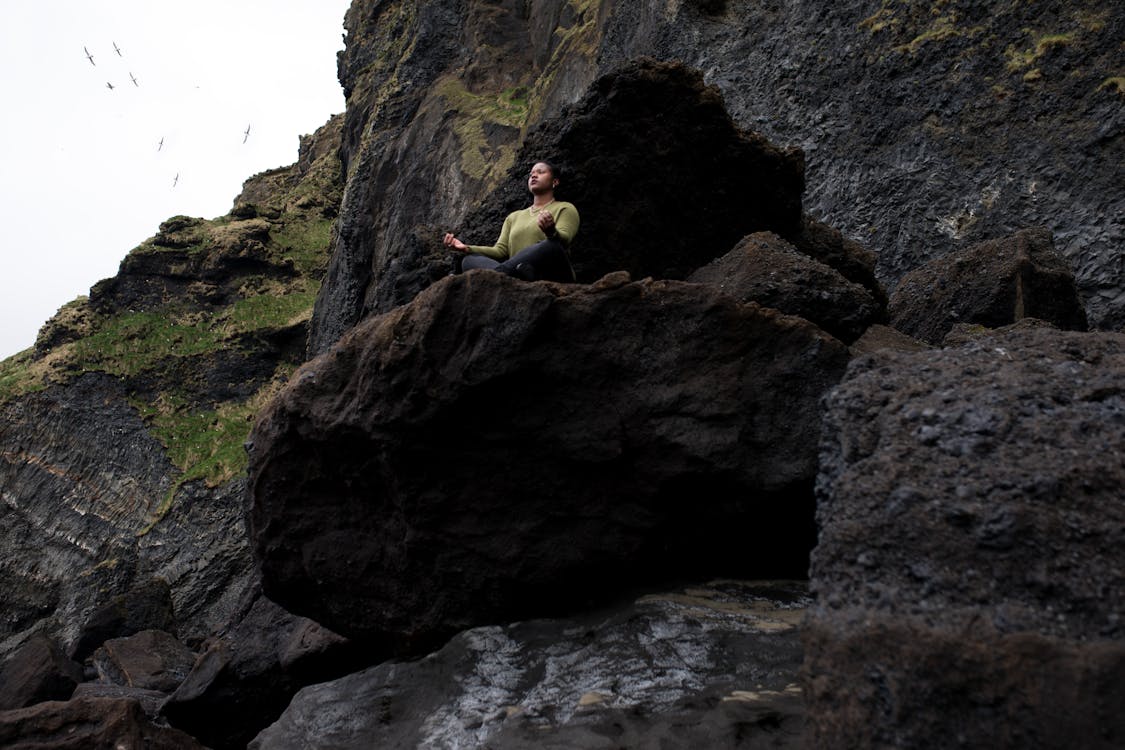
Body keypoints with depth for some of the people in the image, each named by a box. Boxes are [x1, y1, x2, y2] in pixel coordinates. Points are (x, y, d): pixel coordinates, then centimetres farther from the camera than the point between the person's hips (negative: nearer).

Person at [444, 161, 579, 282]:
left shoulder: (565, 209, 14)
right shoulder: (514, 217, 30)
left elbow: (563, 240, -7)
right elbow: (501, 250, 15)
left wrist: (551, 231, -31)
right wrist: (467, 248, -1)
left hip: (552, 279, -4)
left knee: (551, 245, -34)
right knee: (469, 259, -17)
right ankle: (519, 273, -47)